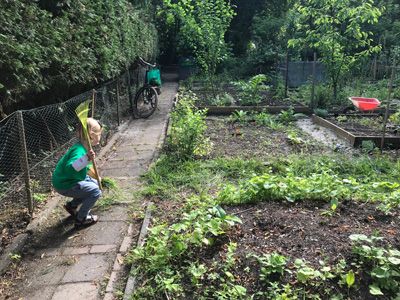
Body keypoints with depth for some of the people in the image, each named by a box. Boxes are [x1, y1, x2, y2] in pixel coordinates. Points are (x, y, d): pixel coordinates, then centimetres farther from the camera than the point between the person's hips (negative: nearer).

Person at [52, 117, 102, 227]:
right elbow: (69, 168, -46)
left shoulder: (84, 147, 2)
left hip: (71, 179, 10)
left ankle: (72, 205, 27)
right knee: (95, 191, -13)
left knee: (94, 183, 19)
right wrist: (86, 158, -57)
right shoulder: (79, 150, -29)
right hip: (64, 185, -10)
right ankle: (81, 219, 2)